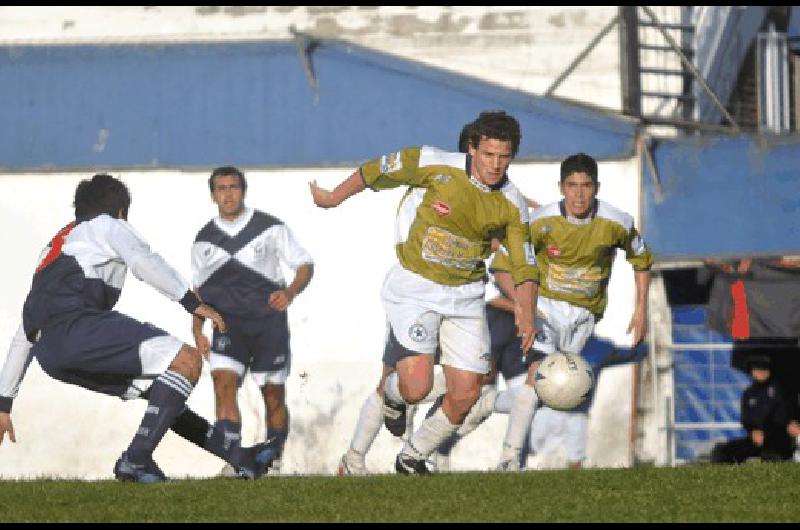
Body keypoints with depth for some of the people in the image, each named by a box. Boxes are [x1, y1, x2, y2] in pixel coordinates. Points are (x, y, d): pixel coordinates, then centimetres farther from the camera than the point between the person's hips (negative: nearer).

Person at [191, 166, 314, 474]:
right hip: (228, 326, 1)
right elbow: (198, 290, 17)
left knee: (274, 396, 3)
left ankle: (273, 460, 17)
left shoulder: (270, 228, 0)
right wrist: (198, 332, 8)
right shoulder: (205, 240, 9)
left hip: (269, 321, -1)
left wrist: (291, 292, -19)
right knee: (224, 383, -19)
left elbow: (305, 264, 0)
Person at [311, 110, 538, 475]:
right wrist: (332, 199, 12)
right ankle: (391, 395, 24)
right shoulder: (434, 165, -15)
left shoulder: (511, 207, -5)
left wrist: (526, 315, -16)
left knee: (465, 396, 0)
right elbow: (375, 172, 0)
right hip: (414, 289, -4)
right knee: (416, 387, -16)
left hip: (465, 296, 4)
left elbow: (524, 266, 1)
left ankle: (412, 457, 25)